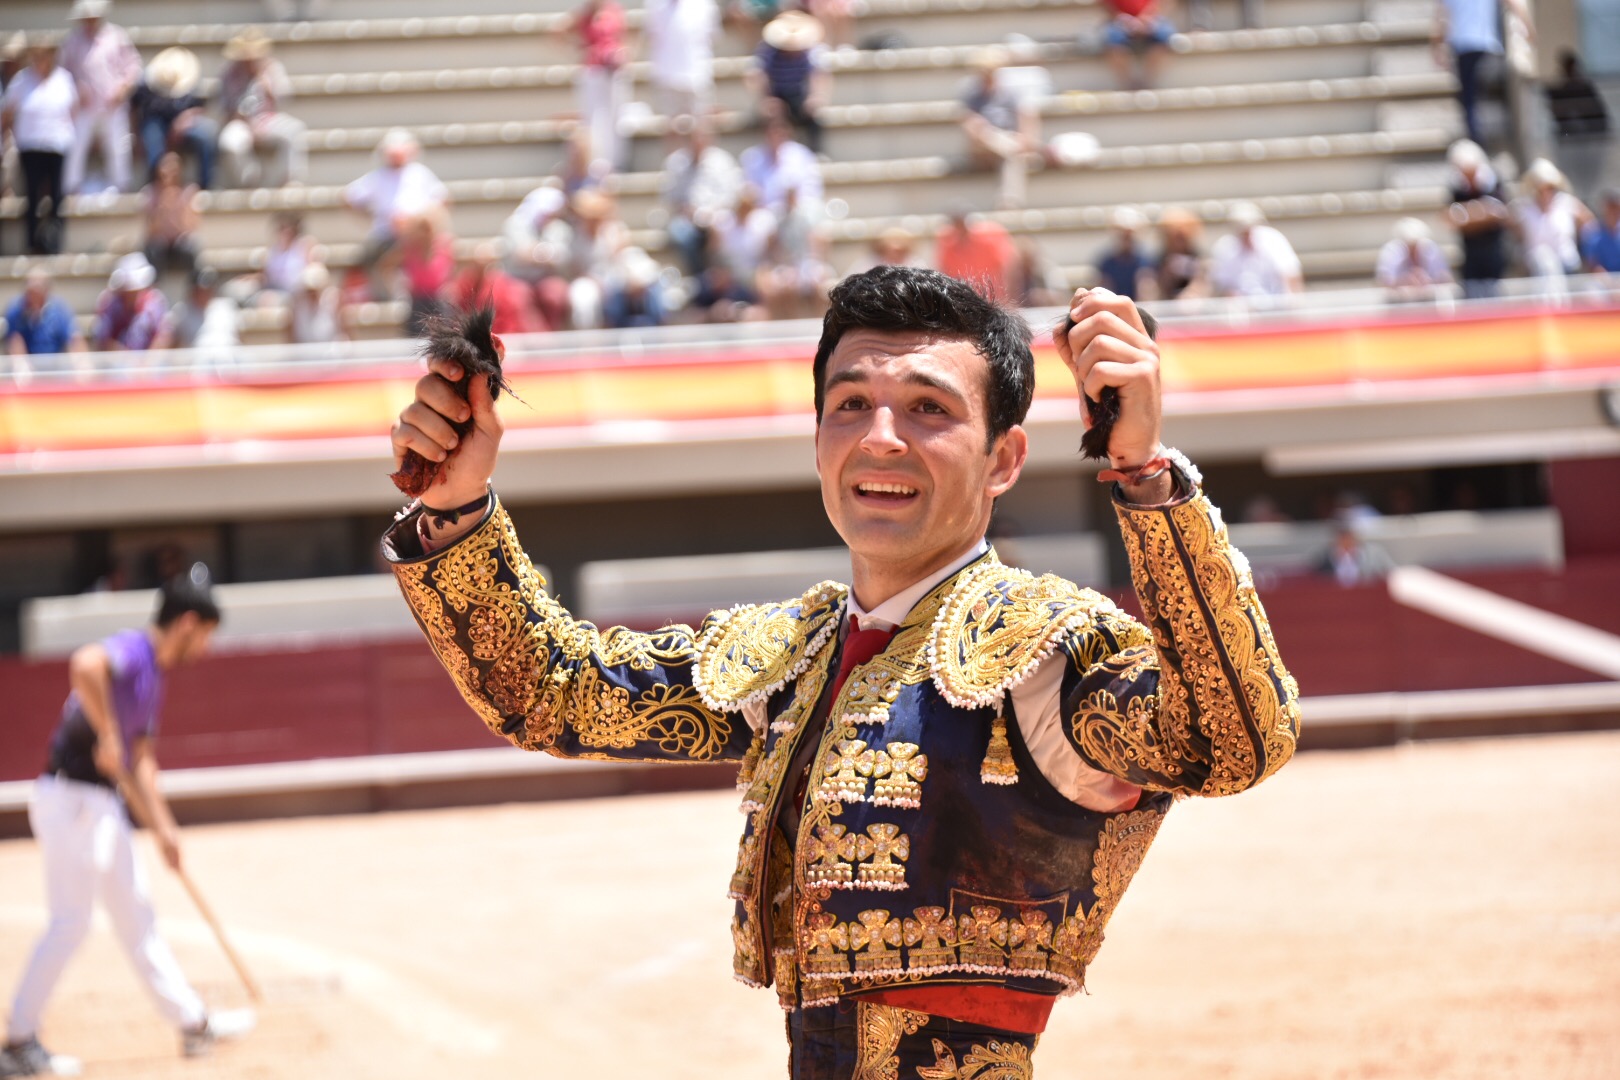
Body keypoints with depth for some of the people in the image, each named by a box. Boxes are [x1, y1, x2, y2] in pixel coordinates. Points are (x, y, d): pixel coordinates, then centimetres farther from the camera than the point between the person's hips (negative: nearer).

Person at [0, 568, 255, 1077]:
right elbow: (85, 664, -38)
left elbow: (140, 763, 20)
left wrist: (163, 827, 16)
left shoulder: (154, 677, 17)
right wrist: (107, 735, -33)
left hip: (105, 804, 10)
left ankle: (192, 1021, 25)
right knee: (71, 921, -8)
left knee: (135, 915, 16)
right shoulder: (130, 651, -14)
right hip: (71, 798, -10)